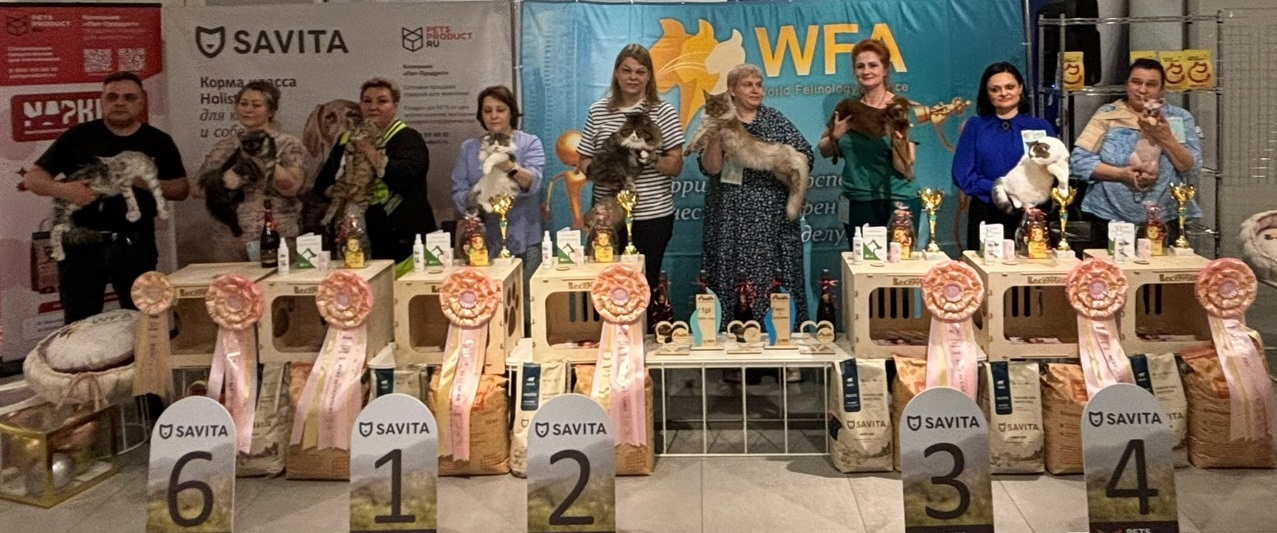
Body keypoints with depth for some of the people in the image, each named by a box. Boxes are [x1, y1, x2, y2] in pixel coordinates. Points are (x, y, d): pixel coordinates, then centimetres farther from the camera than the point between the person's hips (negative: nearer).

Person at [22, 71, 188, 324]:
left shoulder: (159, 142, 6)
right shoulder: (78, 136, 2)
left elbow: (181, 189, 6)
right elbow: (32, 177, 3)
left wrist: (146, 183, -13)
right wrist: (62, 189, -19)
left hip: (136, 245, 1)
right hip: (81, 244, 0)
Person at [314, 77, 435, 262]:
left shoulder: (408, 138, -1)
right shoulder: (347, 139, 16)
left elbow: (405, 175, -19)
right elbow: (322, 183, 17)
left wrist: (374, 155, -25)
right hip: (355, 236, 4)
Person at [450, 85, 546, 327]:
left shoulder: (530, 143, 2)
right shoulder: (468, 148, 10)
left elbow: (533, 183, -15)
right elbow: (458, 194, 3)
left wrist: (511, 168, -36)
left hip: (523, 241, -2)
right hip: (482, 242, 2)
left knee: (524, 310, -1)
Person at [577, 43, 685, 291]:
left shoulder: (663, 112, -2)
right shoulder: (598, 111, 5)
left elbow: (676, 166, -4)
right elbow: (583, 161, 7)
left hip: (653, 217, -1)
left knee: (643, 283, 6)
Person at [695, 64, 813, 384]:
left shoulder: (776, 121, 10)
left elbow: (805, 157, 4)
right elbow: (710, 167, -7)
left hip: (773, 219, 1)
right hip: (732, 220, -1)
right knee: (735, 283, -2)